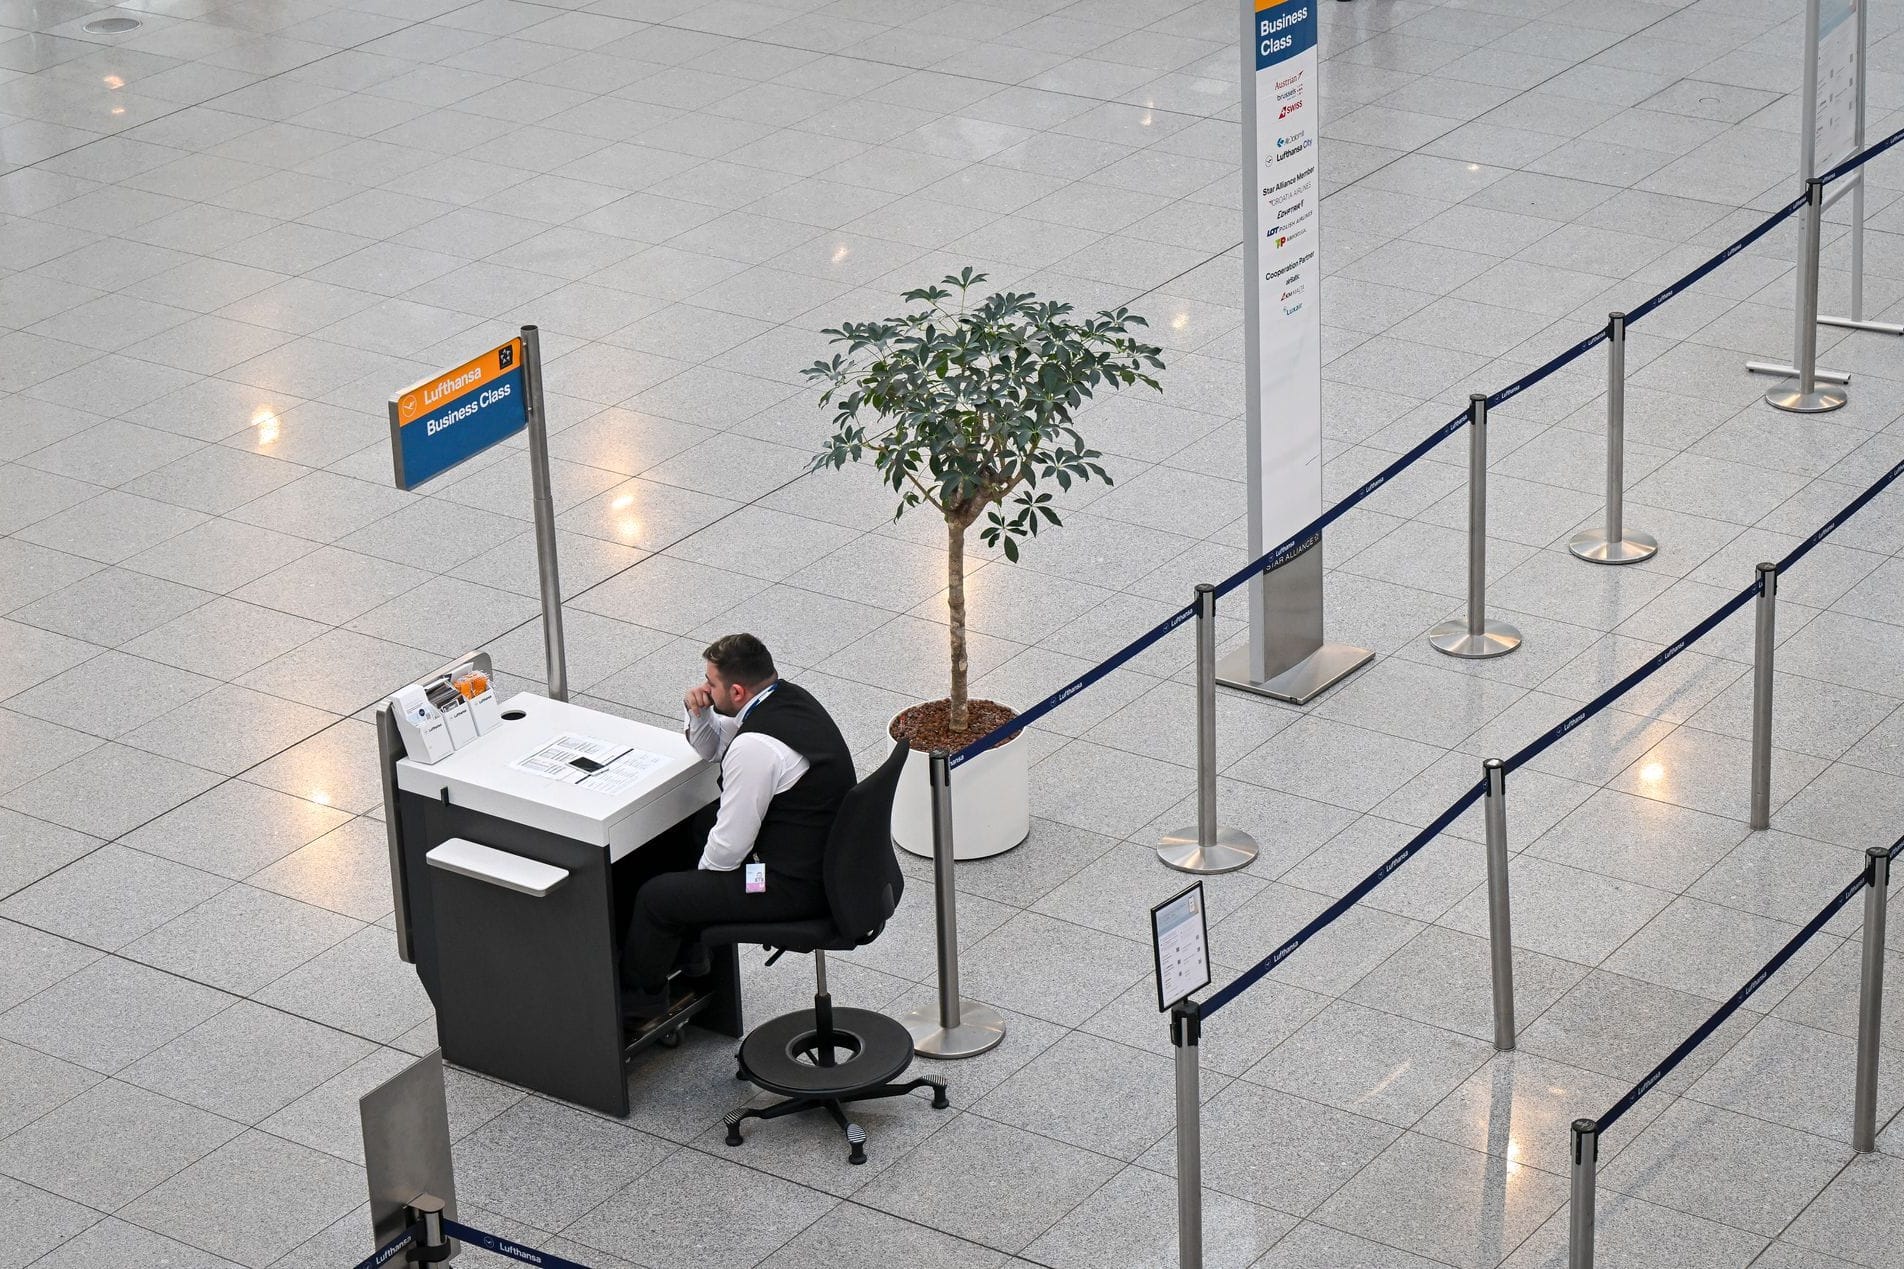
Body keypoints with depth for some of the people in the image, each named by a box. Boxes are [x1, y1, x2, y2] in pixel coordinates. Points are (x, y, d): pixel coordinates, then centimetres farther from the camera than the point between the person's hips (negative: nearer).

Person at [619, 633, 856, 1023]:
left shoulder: (755, 747, -29)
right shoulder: (789, 696, 1)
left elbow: (729, 847, -21)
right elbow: (712, 749, 18)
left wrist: (703, 872, 0)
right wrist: (699, 714, -2)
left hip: (797, 887, -10)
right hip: (827, 858, 10)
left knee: (655, 898, 0)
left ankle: (638, 1002, 24)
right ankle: (688, 960, 40)